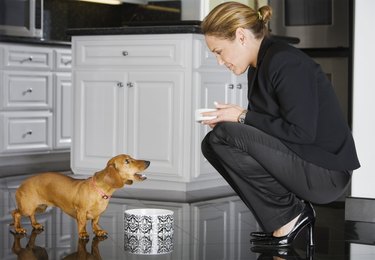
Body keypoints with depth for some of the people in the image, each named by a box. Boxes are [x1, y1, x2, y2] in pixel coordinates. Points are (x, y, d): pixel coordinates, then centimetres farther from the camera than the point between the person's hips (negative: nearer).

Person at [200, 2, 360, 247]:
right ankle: (293, 210, 6)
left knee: (224, 135, -20)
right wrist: (229, 119, 2)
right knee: (212, 144, 8)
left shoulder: (285, 62, -19)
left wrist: (244, 116, -14)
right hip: (299, 164, 10)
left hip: (326, 174, -10)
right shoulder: (259, 65, 11)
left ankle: (289, 215, -7)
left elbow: (302, 132, -24)